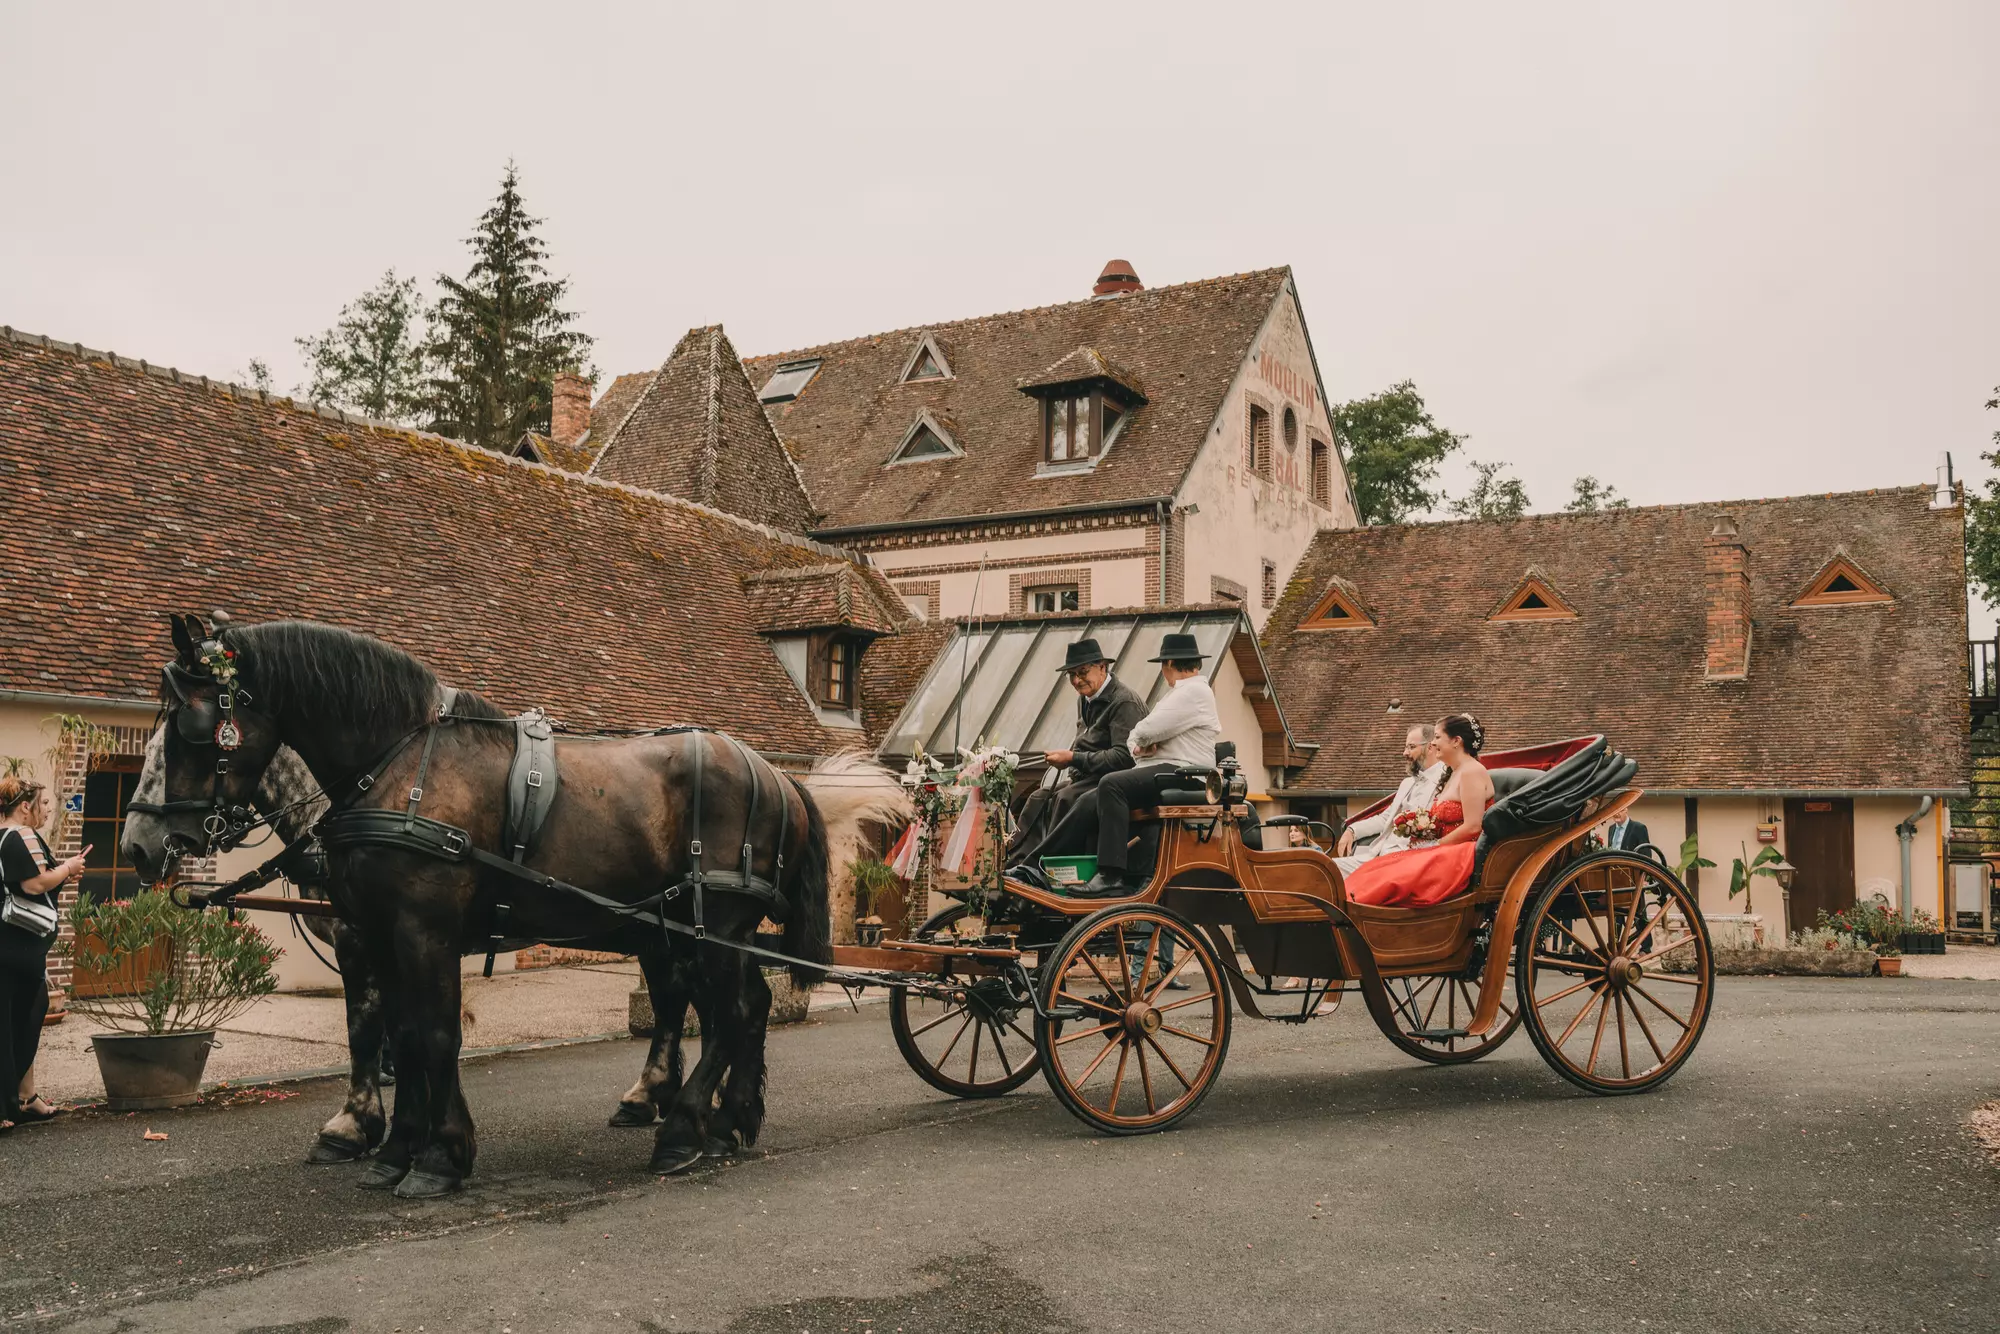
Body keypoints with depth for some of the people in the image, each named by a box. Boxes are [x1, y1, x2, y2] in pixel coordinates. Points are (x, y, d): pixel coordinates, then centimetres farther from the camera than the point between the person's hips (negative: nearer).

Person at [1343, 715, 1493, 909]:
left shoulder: (1471, 772, -9)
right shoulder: (1454, 774, 22)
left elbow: (1472, 827, -17)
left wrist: (1435, 845, -10)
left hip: (1465, 855, -9)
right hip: (1448, 853, 9)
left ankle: (1352, 901, -43)